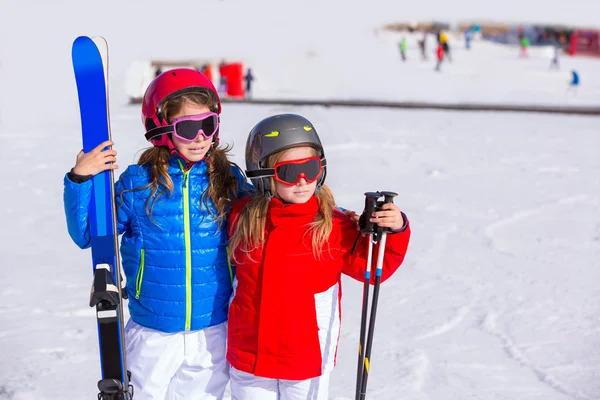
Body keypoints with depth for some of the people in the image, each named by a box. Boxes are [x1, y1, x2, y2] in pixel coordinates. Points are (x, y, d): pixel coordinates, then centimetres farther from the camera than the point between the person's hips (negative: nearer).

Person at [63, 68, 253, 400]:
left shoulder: (228, 180, -5)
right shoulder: (137, 183, -9)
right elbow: (86, 236, -3)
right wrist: (80, 179, -15)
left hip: (212, 334, 1)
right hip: (152, 335, -1)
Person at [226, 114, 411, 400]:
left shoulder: (334, 226, -13)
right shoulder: (243, 218, -4)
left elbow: (373, 265, -9)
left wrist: (394, 232, -22)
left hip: (307, 363, -2)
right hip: (249, 357, 2)